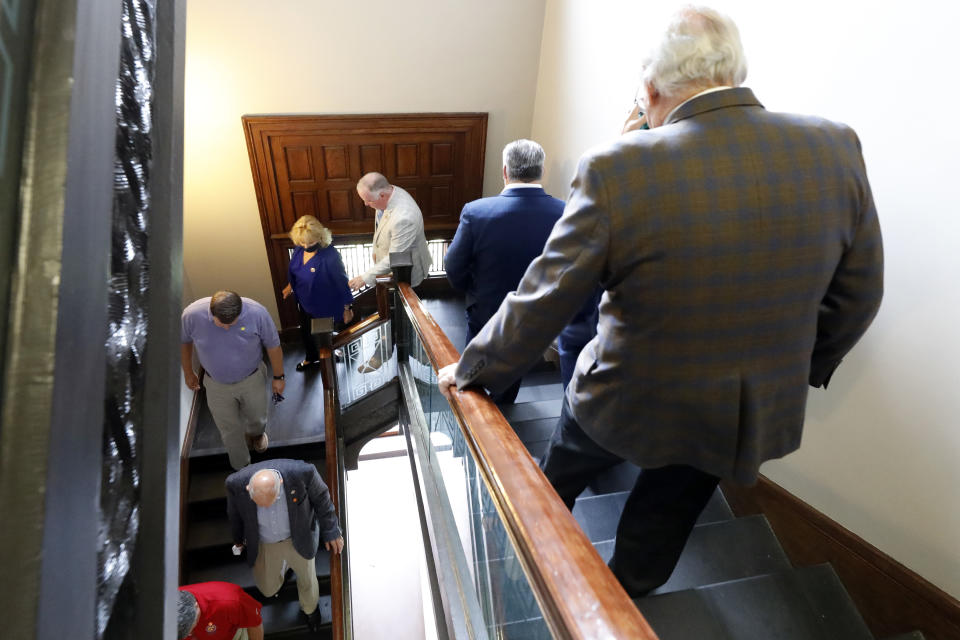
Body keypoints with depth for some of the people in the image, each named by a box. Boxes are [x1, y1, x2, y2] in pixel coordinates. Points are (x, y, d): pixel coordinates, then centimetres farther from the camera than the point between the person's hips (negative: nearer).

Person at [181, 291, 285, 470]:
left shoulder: (257, 313, -30)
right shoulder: (192, 315, -27)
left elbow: (273, 346, -14)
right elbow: (184, 342, -5)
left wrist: (278, 377, -4)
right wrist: (188, 373, 8)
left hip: (252, 380, 0)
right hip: (216, 385, 0)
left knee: (257, 417, 25)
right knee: (229, 429, 18)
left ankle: (256, 433, 63)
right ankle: (242, 468, 45)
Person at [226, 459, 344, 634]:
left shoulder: (302, 472, -37)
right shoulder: (236, 483, -31)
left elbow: (320, 497, -15)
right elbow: (234, 513, -7)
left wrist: (330, 531, -5)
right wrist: (238, 538, 13)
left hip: (298, 539, -1)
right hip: (264, 543, 1)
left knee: (307, 579, 22)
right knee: (268, 589, 20)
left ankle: (309, 608, 57)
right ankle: (282, 566, 55)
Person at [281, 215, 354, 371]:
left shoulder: (330, 255, -33)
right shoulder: (299, 250, -13)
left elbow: (342, 282, -23)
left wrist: (347, 308, -14)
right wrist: (290, 286, 26)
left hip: (324, 306, -7)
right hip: (304, 303, 8)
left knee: (325, 335, 16)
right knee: (305, 332, 29)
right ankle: (311, 358, 58)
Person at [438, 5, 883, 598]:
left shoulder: (620, 168, -25)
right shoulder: (835, 148, -11)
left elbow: (541, 301, -19)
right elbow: (857, 292, 0)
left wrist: (471, 368, -3)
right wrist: (808, 368, 18)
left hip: (625, 403, -2)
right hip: (756, 412, 3)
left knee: (563, 469, 29)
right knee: (663, 516, 27)